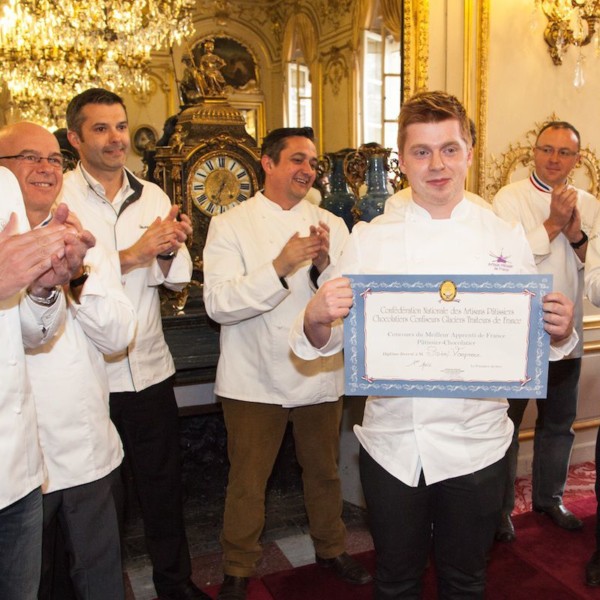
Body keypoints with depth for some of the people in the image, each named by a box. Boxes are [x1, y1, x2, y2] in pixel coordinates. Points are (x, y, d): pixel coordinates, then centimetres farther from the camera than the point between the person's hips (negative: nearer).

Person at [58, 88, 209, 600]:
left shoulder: (153, 196, 7)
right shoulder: (56, 197, -6)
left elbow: (177, 280, 8)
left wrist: (169, 253, -13)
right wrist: (132, 255, -22)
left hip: (150, 370, 4)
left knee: (163, 485, 15)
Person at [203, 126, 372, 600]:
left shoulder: (331, 225, 5)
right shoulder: (230, 225, -5)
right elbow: (219, 304, -17)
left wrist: (324, 267, -21)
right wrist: (281, 267, -28)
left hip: (320, 376, 3)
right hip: (254, 379, -2)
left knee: (324, 471, 19)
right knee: (247, 480, 10)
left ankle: (332, 549, 44)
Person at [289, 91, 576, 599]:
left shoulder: (506, 238, -1)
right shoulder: (369, 239, -2)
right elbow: (330, 341, -4)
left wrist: (559, 330, -17)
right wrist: (317, 315, -25)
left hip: (475, 442, 1)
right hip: (392, 441, 0)